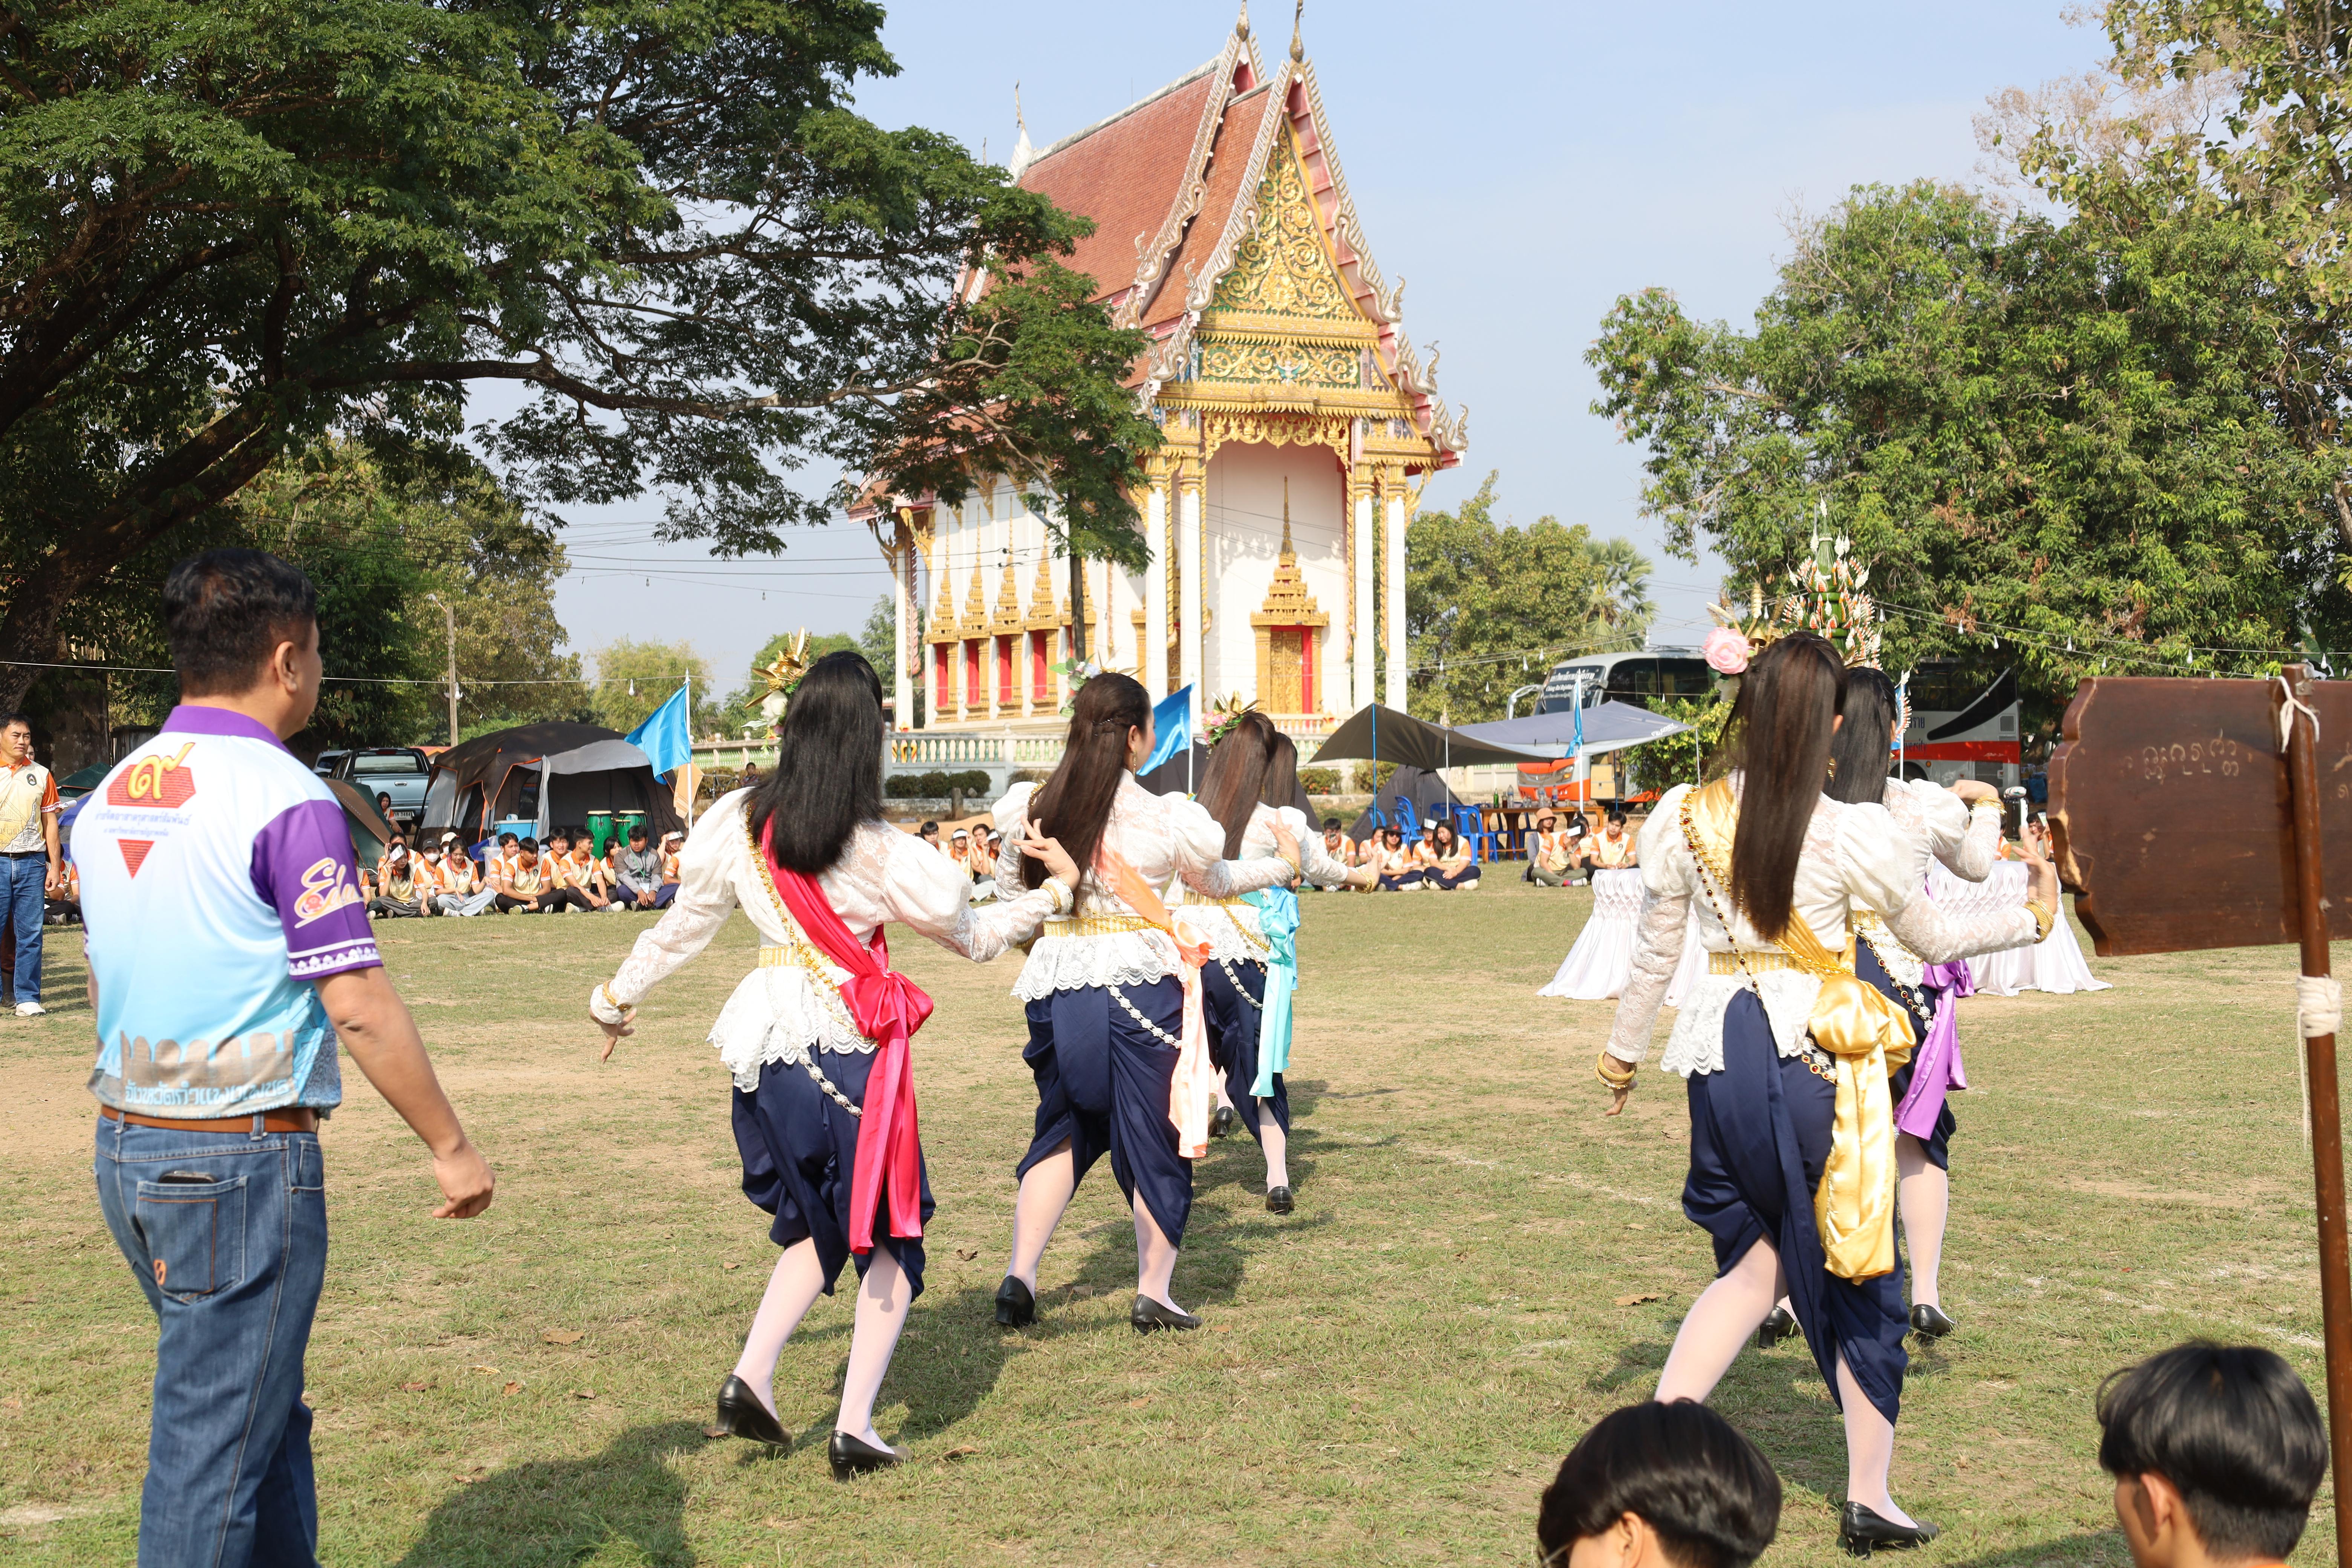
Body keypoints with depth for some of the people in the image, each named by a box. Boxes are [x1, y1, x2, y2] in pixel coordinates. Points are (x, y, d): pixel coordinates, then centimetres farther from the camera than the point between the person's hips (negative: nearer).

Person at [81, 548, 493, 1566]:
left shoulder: (110, 796, 10)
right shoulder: (284, 800, -15)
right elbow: (358, 1010, -17)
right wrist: (451, 1147, -8)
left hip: (124, 1148, 8)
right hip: (244, 1157, -8)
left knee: (264, 1409, 20)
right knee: (214, 1444, 0)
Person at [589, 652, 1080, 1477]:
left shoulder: (737, 822, 0)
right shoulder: (880, 852, -11)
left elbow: (683, 924, 11)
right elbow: (973, 936, 2)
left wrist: (617, 996, 28)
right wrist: (1056, 892, 17)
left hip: (766, 1043, 5)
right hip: (852, 1045, -5)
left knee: (815, 1225, 23)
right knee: (891, 1234, 9)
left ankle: (751, 1375, 8)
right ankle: (855, 1426, 5)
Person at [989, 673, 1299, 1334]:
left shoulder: (1034, 809, -1)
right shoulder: (1164, 819, -9)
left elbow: (1007, 894, 11)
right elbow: (1219, 881, 8)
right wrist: (1283, 865, 26)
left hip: (1058, 985, 4)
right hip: (1140, 985, -4)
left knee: (1064, 1130, 18)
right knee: (1154, 1136, 9)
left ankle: (1020, 1274, 7)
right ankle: (1153, 1292, 16)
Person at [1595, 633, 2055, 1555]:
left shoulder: (1683, 818, -2)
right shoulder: (1854, 835, -11)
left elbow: (1655, 956, 7)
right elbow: (1935, 940, 5)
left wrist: (1623, 1050, 22)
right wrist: (2033, 918, 21)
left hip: (1721, 1054, 4)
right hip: (1820, 1054, -3)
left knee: (1757, 1260, 18)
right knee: (1857, 1272, 10)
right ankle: (1869, 1498, 18)